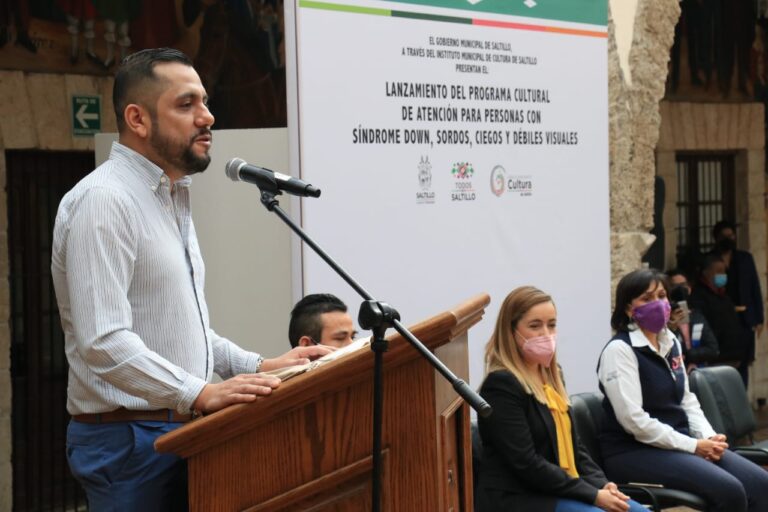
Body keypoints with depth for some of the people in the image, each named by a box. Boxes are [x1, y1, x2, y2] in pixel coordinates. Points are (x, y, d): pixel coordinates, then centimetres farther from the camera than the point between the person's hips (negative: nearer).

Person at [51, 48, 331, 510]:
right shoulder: (103, 200, -15)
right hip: (130, 439, -9)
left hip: (180, 431, 9)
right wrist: (201, 393, -29)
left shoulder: (172, 200, 16)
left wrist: (258, 366, 11)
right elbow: (103, 341, -24)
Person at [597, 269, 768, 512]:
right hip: (634, 451, -8)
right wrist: (693, 446, -18)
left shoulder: (670, 342, 13)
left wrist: (709, 437, -2)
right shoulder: (620, 350, -12)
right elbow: (634, 420, -19)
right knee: (729, 491, -25)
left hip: (678, 443, 8)